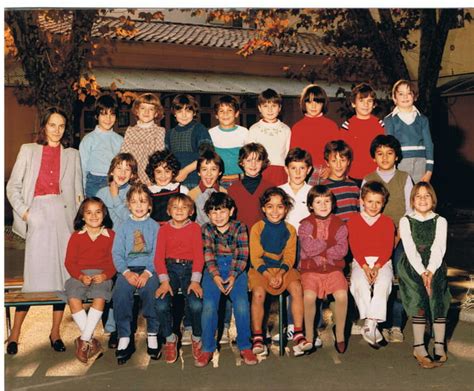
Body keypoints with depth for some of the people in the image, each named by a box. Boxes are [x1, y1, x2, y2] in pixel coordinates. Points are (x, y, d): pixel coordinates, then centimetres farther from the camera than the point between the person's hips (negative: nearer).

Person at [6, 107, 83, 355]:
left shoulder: (72, 155, 18)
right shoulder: (28, 150, 14)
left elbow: (78, 192, 14)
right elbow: (13, 186, 9)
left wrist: (79, 220, 0)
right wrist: (23, 211, -4)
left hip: (64, 215, 2)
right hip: (38, 215, -2)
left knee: (64, 273, 0)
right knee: (34, 274, -7)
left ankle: (55, 332, 10)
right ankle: (15, 333, 3)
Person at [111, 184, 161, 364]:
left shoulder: (154, 226, 10)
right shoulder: (123, 227, 14)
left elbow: (157, 253, 1)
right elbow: (117, 253, 5)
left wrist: (147, 273, -16)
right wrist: (127, 272, -12)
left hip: (149, 268, -1)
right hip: (128, 268, 1)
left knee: (150, 289, -32)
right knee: (120, 292, -29)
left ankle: (152, 334, -15)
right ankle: (124, 337, -20)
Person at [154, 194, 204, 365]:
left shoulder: (195, 227, 7)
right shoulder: (164, 229, 9)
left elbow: (198, 255, 0)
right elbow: (159, 257, 1)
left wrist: (195, 281, -14)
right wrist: (164, 281, -14)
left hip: (189, 268, -1)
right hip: (170, 268, 1)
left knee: (196, 305, -27)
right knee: (161, 305, -25)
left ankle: (197, 337, 4)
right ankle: (170, 339, 3)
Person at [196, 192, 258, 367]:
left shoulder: (239, 228, 2)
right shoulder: (206, 229, 5)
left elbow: (242, 255, -4)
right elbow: (208, 255, -3)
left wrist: (233, 276, -17)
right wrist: (216, 276, -17)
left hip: (236, 270, -1)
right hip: (213, 271, 1)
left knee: (242, 305, -20)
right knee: (209, 306, -18)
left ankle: (245, 347, -2)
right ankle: (207, 349, -3)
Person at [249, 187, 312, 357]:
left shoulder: (290, 230, 5)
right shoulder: (257, 228, -2)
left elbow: (289, 256, 1)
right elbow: (255, 257, -6)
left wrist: (280, 273, -17)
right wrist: (267, 275, -19)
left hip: (283, 268, 2)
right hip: (260, 269, -2)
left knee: (297, 288, -27)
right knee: (258, 292, -31)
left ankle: (298, 335, -21)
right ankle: (257, 338, -18)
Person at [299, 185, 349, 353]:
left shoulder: (339, 224, 6)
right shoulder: (306, 224, 2)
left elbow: (342, 250, -6)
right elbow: (308, 248, -12)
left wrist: (318, 249, -9)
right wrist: (328, 245, -5)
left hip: (333, 269, 1)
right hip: (310, 269, -1)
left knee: (342, 295, -26)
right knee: (309, 296, -29)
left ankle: (339, 333, -4)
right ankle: (309, 336, -8)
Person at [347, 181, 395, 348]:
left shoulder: (387, 222, 11)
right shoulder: (353, 221, 9)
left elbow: (388, 248, 2)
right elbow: (354, 247, 0)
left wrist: (377, 266, -15)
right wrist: (365, 267, -15)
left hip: (382, 262, 1)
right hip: (360, 262, 0)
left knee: (383, 282, -33)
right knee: (360, 283, -33)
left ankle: (370, 324, -35)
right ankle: (372, 327, -32)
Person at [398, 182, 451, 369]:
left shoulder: (440, 221, 11)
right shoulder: (406, 221, 8)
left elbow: (438, 250, -2)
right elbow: (410, 250, -3)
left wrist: (430, 271, -18)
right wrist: (422, 273, -17)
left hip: (434, 267, 1)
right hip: (412, 267, -1)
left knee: (436, 294, -23)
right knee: (419, 295, -23)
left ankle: (439, 345, -20)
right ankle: (418, 346, -22)